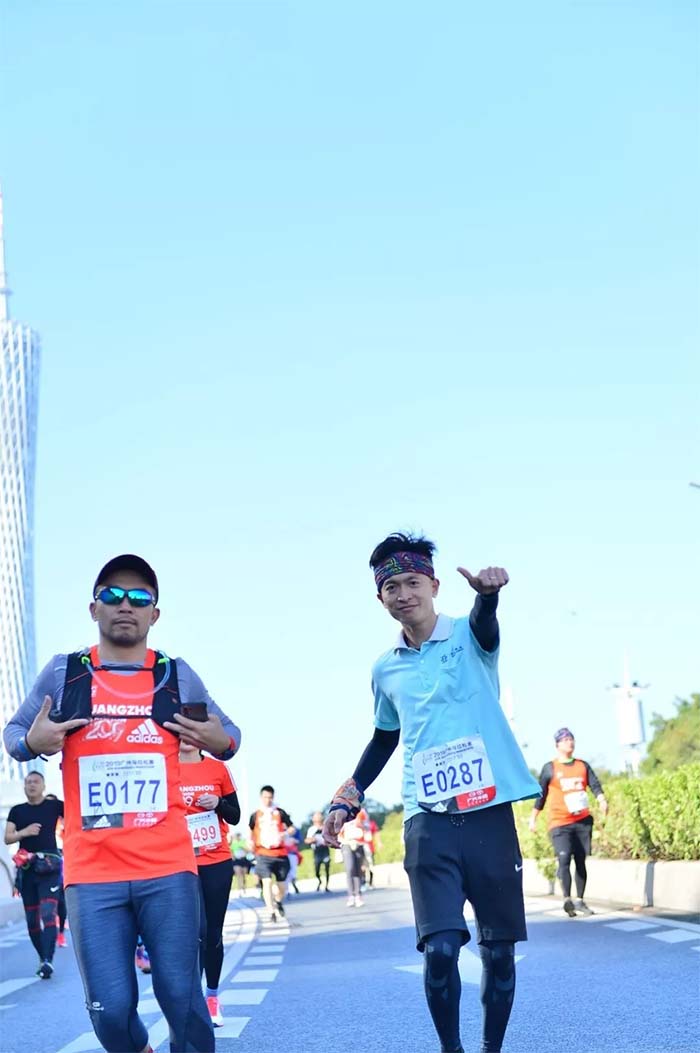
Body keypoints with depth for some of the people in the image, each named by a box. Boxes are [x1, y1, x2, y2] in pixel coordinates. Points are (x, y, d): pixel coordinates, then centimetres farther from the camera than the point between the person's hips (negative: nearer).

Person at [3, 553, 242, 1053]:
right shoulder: (62, 673, 4)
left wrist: (220, 741, -8)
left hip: (168, 867, 0)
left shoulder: (178, 675, 6)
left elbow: (227, 735, 16)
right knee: (110, 1007, 2)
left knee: (181, 996, 1)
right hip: (91, 872, 0)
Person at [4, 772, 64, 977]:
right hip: (26, 868, 4)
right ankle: (43, 958, 18)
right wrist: (23, 832, -12)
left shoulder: (53, 805, 4)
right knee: (32, 917, 6)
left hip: (49, 866, -4)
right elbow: (7, 838, 6)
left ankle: (48, 960, -23)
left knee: (47, 913, -17)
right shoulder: (17, 811, 13)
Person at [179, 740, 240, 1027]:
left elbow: (235, 816, 8)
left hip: (218, 862, 2)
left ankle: (213, 996, 22)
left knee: (213, 932, 8)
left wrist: (218, 804, -11)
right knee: (196, 930, -13)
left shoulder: (218, 768, 4)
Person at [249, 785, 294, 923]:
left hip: (280, 853, 1)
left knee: (282, 883, 7)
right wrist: (252, 843, 3)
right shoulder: (256, 815, 5)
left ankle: (278, 901, 39)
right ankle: (271, 911, -10)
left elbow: (292, 828, 5)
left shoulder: (280, 812, 3)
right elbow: (251, 831, 20)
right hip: (263, 853, -1)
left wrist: (284, 833, -16)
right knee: (267, 881, -15)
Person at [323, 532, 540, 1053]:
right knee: (440, 948, -10)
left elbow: (486, 624, -26)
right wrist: (346, 800, 16)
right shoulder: (385, 669, 10)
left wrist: (488, 593, -50)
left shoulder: (468, 635, 0)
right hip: (428, 821, 2)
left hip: (489, 813, -1)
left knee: (499, 948, 6)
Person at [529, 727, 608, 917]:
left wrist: (602, 801, -21)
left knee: (580, 861, 6)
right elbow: (541, 794, 6)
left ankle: (579, 900, 14)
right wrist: (533, 819, 7)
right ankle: (567, 899, -17)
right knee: (564, 859, -17)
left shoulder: (583, 766, 10)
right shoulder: (550, 768, 2)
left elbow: (595, 785, -1)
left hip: (583, 821, 4)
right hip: (560, 822, -4)